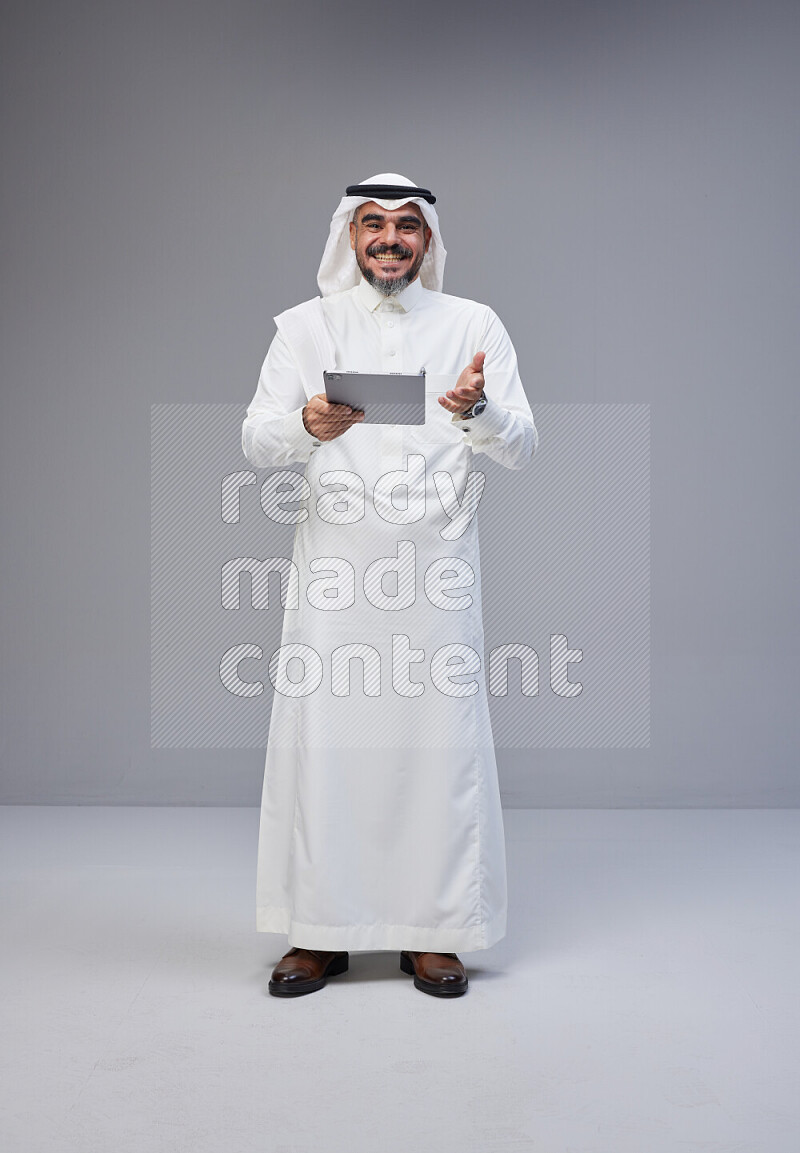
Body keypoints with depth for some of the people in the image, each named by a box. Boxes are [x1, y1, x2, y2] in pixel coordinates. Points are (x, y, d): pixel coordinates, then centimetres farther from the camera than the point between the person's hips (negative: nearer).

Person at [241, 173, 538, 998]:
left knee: (439, 738, -1)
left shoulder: (474, 325, 11)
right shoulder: (306, 325, 12)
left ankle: (432, 931, 13)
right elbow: (255, 441, 3)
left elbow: (521, 448, 3)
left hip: (436, 567, 0)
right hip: (333, 567, 0)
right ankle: (321, 930, 13)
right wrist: (307, 424, -20)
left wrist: (479, 410, -19)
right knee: (322, 736, -1)